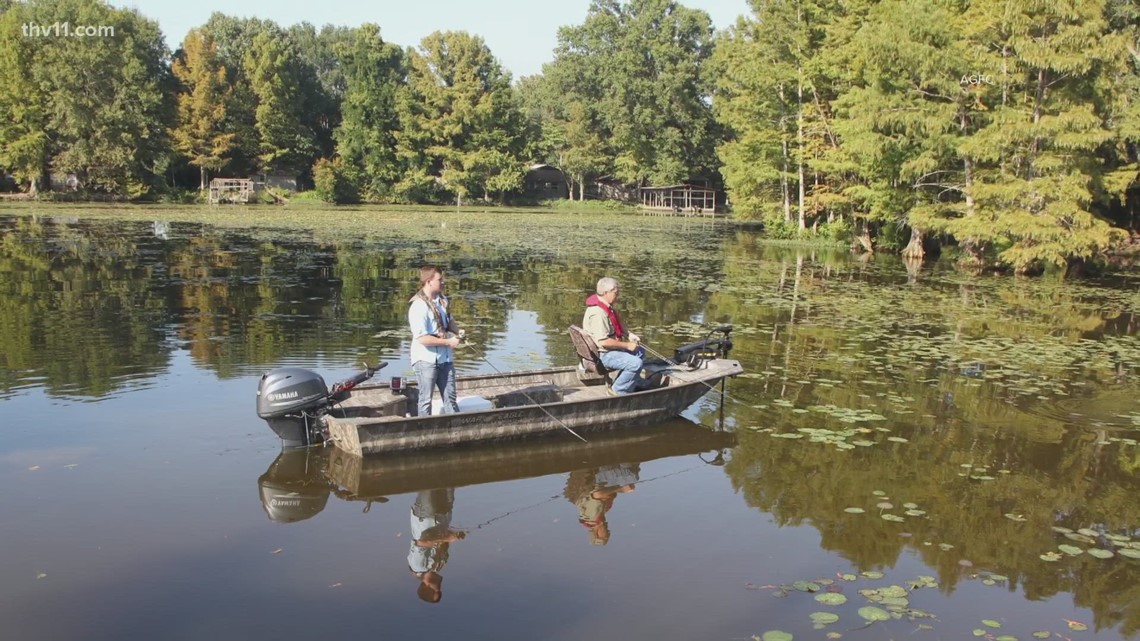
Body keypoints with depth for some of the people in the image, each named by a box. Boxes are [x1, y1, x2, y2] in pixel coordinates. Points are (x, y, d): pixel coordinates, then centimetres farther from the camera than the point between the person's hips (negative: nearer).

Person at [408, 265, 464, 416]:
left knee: (450, 397, 13)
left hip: (445, 357, 8)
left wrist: (457, 331, 1)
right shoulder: (419, 306, -21)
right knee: (426, 399, 4)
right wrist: (448, 342, -19)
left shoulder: (442, 300, 5)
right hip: (426, 360, -8)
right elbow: (422, 338, -26)